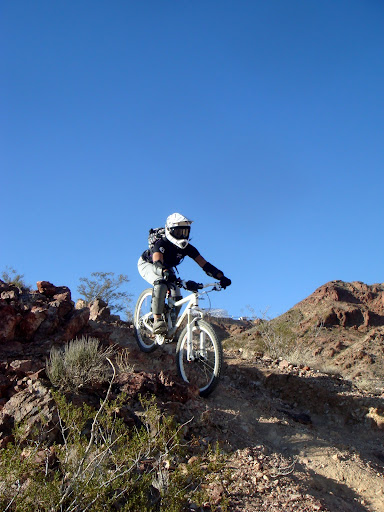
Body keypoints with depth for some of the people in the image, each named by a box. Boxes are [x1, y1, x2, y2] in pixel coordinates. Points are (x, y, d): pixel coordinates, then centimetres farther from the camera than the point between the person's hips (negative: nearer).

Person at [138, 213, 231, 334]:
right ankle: (157, 321, -36)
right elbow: (158, 264, -54)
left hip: (167, 268, 5)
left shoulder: (187, 248, -23)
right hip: (147, 264, -5)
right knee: (161, 283, -37)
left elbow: (205, 264, -27)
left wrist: (221, 277, -41)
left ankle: (170, 328, 7)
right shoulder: (161, 243, -37)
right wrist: (167, 274, -75)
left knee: (177, 298, -12)